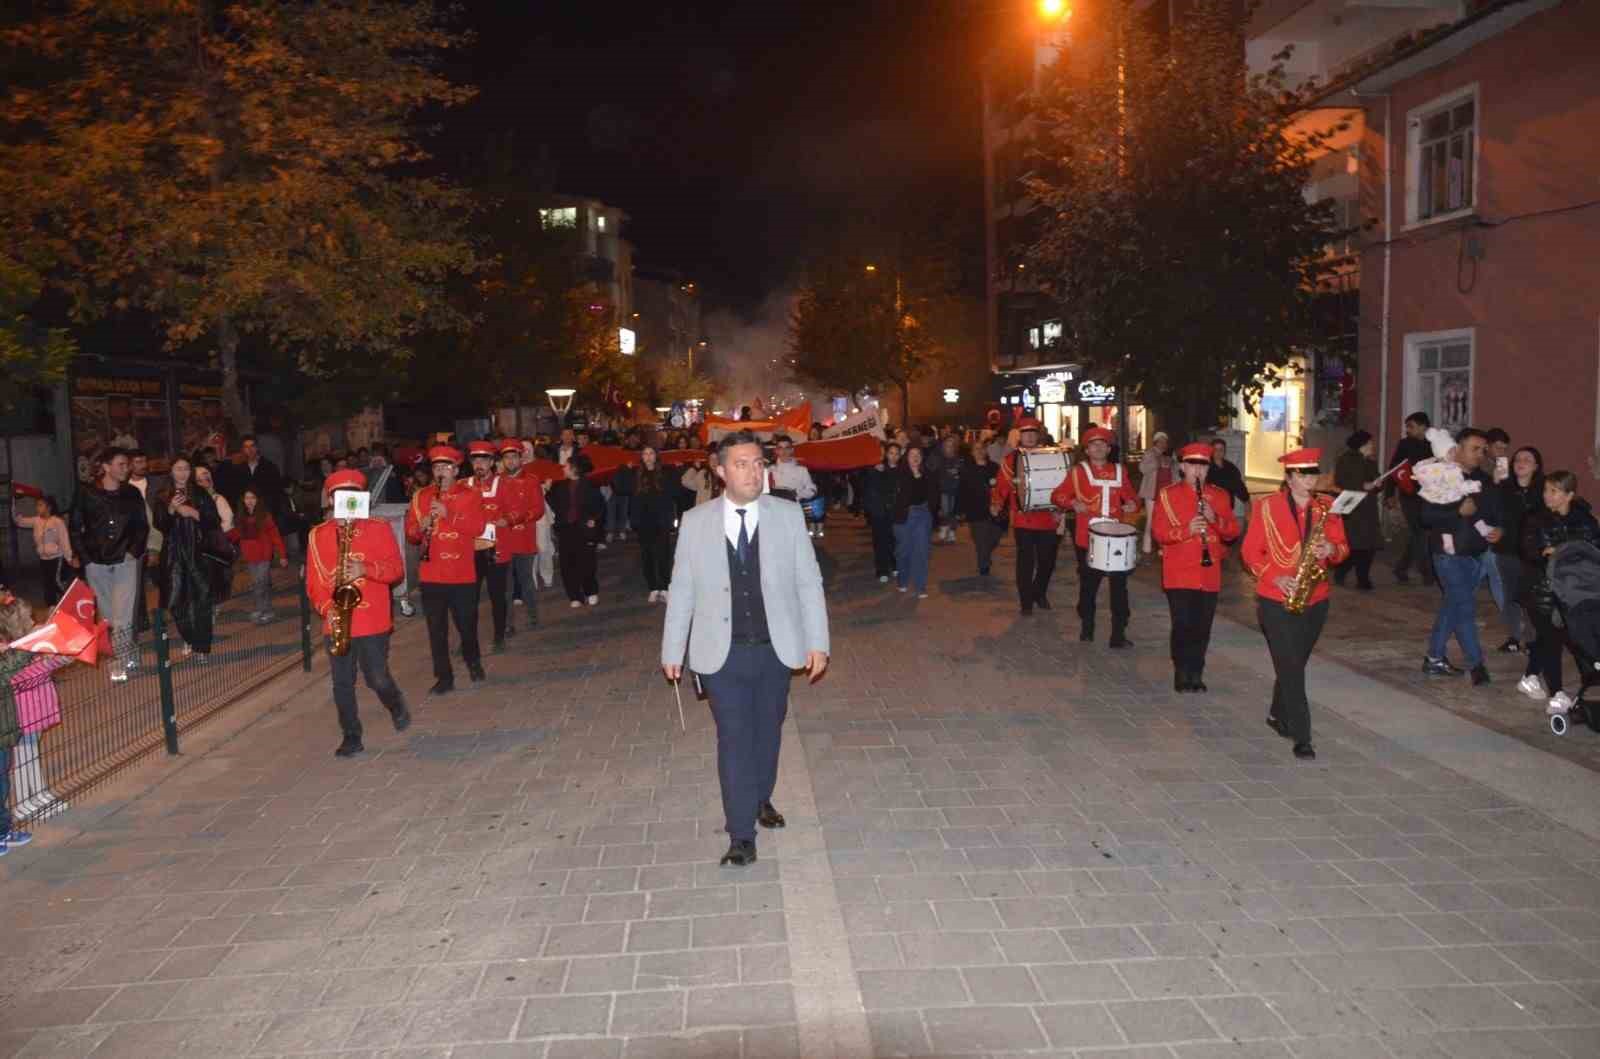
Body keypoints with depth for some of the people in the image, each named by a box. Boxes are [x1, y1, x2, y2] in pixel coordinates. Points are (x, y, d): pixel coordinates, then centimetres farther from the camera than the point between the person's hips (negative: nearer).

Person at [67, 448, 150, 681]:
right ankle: (130, 656, 20)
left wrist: (135, 551, 0)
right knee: (108, 614, 8)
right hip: (96, 563, 1)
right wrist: (81, 555, -2)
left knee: (122, 615, -9)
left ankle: (122, 663, 1)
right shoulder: (85, 493, -2)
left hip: (125, 561, -1)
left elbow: (142, 526, 11)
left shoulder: (132, 493, 3)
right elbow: (74, 527, 4)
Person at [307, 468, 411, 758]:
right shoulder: (318, 535, 6)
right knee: (342, 683, 6)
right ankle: (351, 737, 18)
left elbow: (397, 569, -5)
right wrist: (326, 608, -11)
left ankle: (397, 706, 33)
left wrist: (366, 569, -21)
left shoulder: (379, 528, 0)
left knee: (377, 678, 1)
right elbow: (313, 580, 5)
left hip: (373, 622, -2)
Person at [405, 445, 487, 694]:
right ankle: (444, 678, 12)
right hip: (431, 574, 2)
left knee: (466, 623, 9)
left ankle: (473, 661, 35)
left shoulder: (470, 495, 0)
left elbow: (477, 528, -12)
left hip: (462, 573, -2)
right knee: (436, 628, 4)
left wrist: (448, 513, -20)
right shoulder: (420, 497, 8)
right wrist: (421, 527, -14)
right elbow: (410, 534, 9)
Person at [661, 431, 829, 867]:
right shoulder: (695, 521, -3)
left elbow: (809, 582, 0)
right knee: (734, 738, -1)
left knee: (768, 730, 16)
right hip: (722, 652, -1)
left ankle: (761, 799, 40)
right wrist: (672, 650, 4)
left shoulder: (788, 515, -3)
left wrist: (817, 642, -4)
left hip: (775, 649, 2)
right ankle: (741, 835, 8)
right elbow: (681, 590, 2)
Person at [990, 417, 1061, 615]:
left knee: (1047, 560, 10)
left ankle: (1039, 593, 34)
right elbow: (1002, 487, 0)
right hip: (1023, 520, -2)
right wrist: (996, 504, -17)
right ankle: (1026, 601, 11)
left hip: (1047, 520, 2)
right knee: (1026, 561, -1)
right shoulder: (1011, 460, 2)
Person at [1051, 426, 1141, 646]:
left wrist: (1132, 504, -5)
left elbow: (1131, 496, 18)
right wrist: (1073, 503, -18)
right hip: (1088, 538, -2)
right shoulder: (1077, 471, 2)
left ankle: (1119, 633, 4)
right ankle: (1086, 628, 26)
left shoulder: (1119, 471, 11)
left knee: (1119, 585, -1)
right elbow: (1057, 495, 0)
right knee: (1088, 584, 9)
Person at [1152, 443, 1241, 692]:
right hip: (1179, 574, -3)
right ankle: (1182, 674, 6)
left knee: (1203, 628, 6)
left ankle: (1196, 673, 18)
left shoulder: (1220, 496, 10)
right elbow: (1158, 533, -6)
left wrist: (1215, 519, -14)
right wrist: (1186, 530, -22)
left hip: (1210, 574, 3)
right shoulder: (1167, 495, 1)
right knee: (1183, 626, -7)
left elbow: (1233, 532, 5)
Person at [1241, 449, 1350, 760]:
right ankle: (1301, 737, -5)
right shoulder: (1267, 506, -6)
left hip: (1315, 601, 4)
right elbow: (1251, 551, -4)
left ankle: (1278, 715, 38)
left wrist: (1331, 550, -15)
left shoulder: (1327, 507, 5)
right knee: (1291, 668, -8)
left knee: (1295, 664, 16)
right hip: (1277, 600, -4)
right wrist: (1276, 578, -17)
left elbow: (1342, 547, 8)